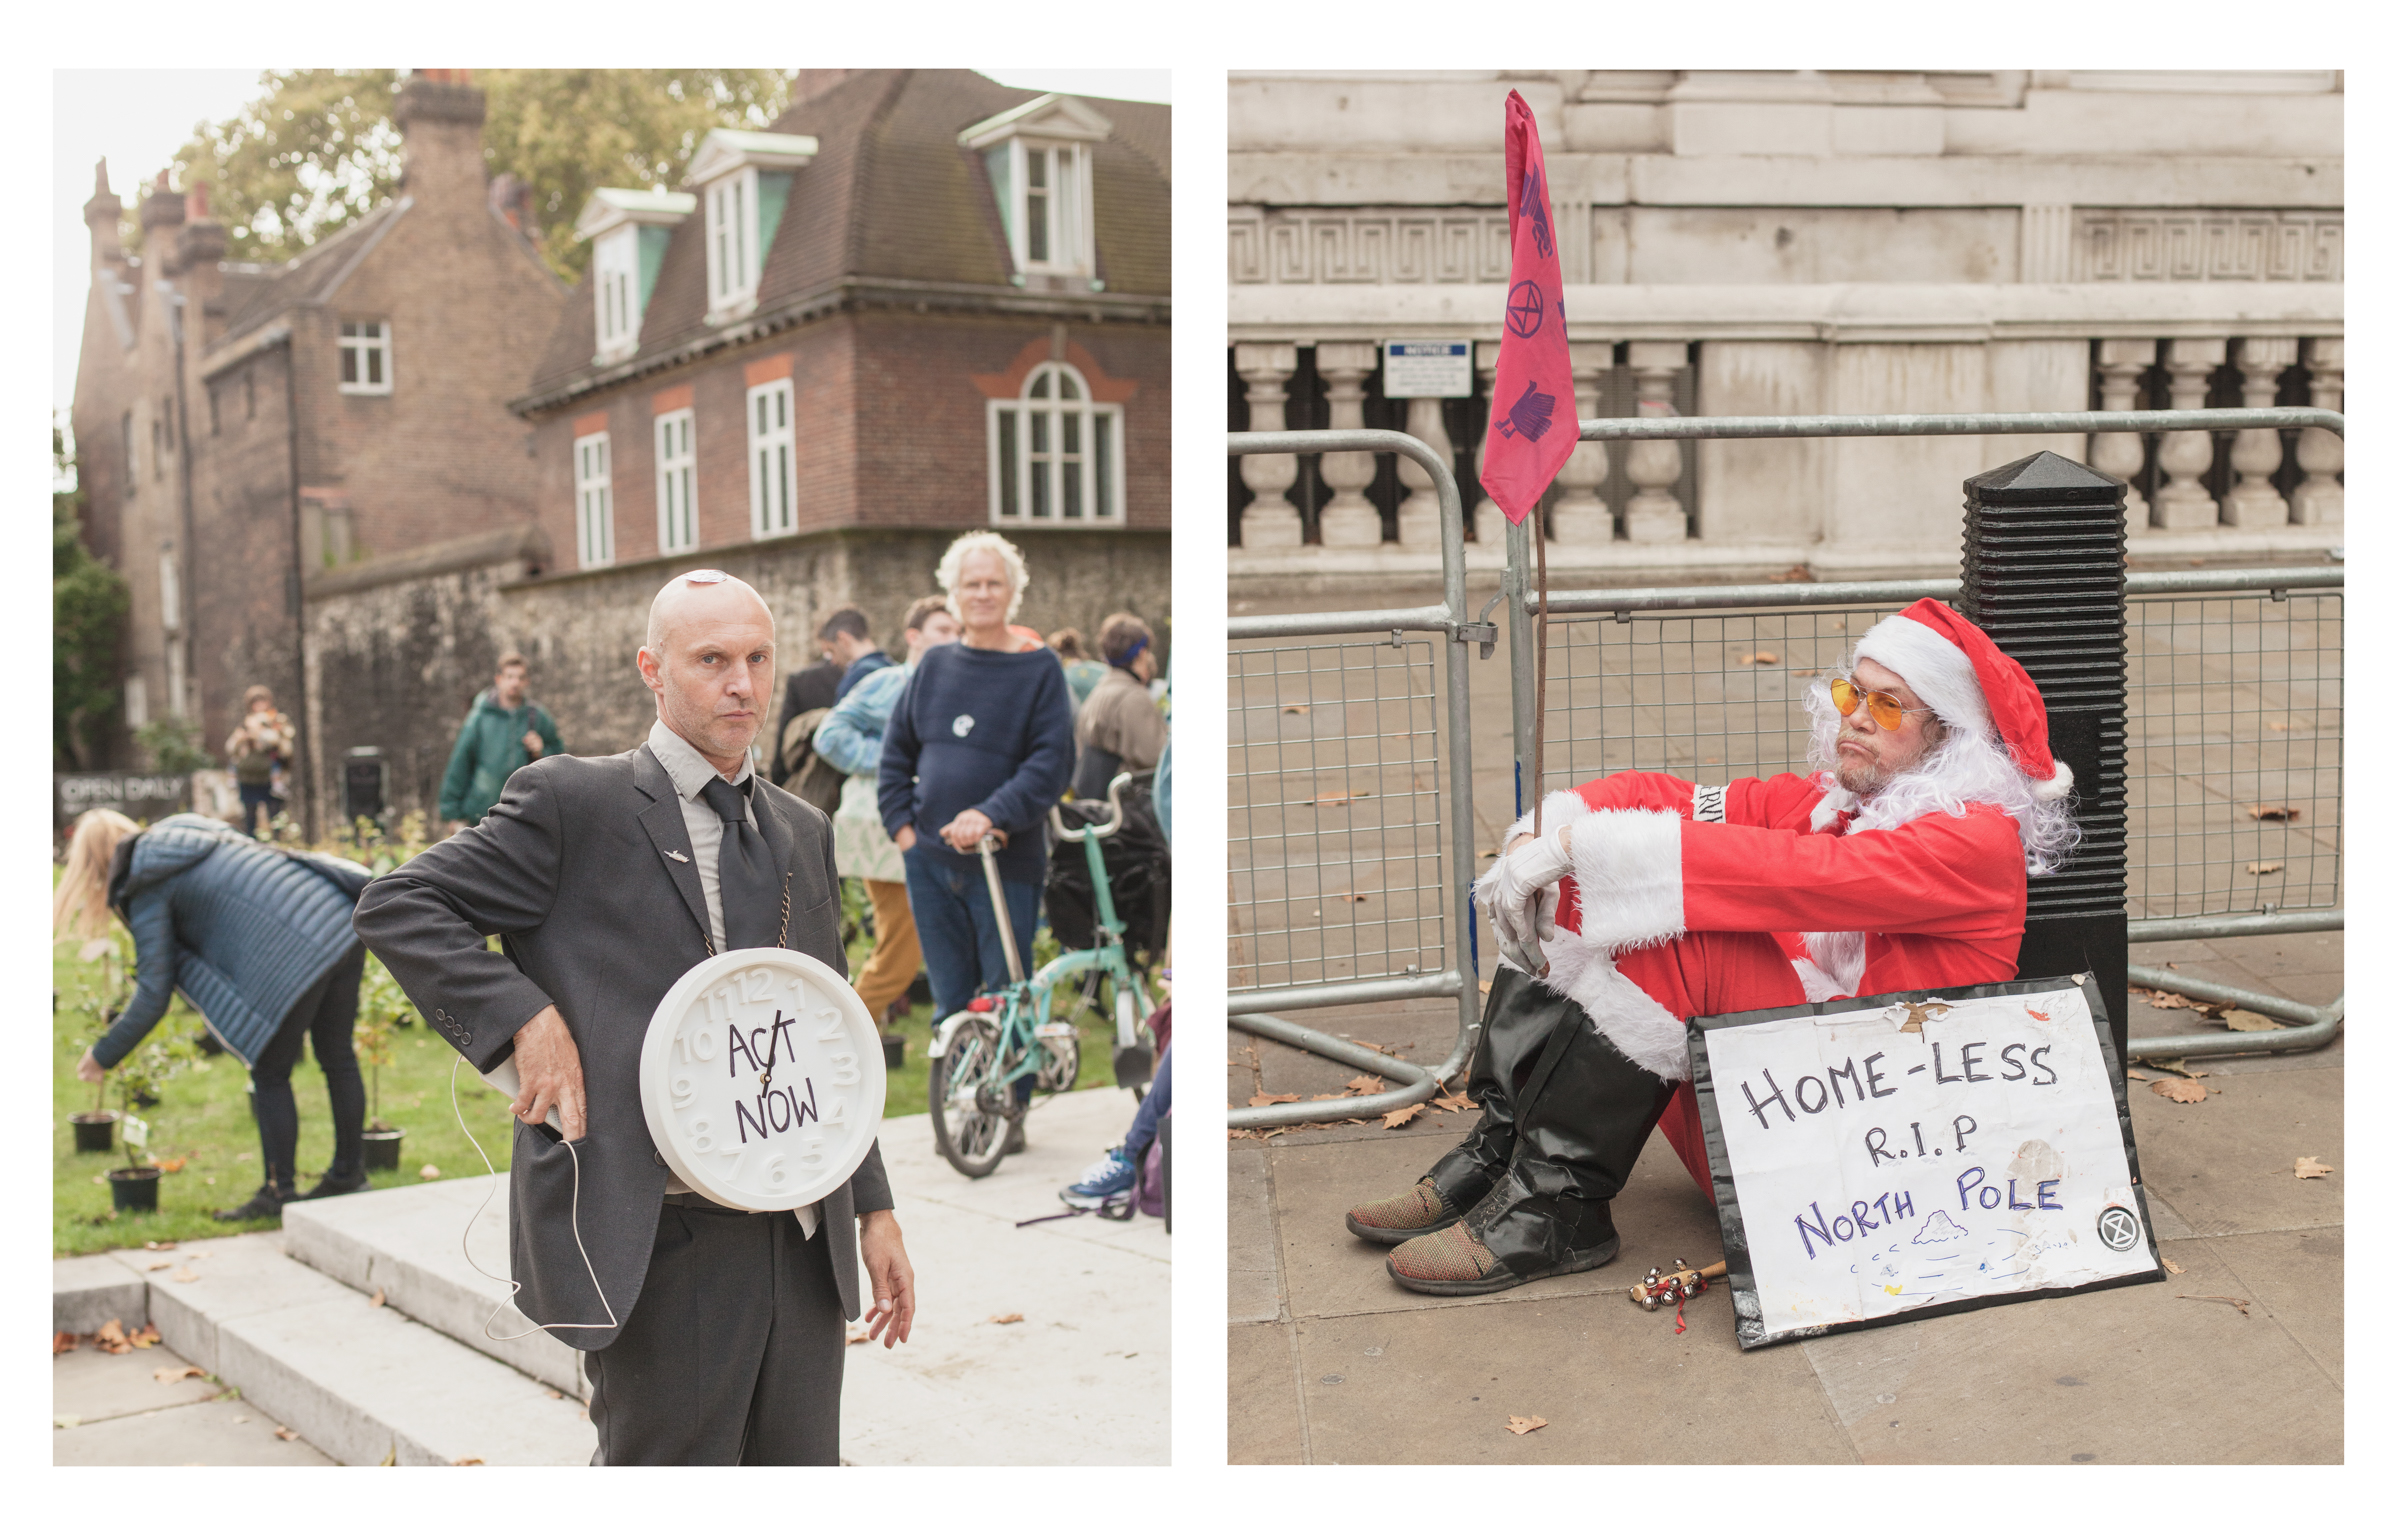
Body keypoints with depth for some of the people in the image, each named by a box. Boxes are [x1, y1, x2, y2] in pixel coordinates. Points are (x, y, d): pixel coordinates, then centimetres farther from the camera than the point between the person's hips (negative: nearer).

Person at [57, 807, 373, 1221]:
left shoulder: (148, 892, 3)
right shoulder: (188, 829, 23)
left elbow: (153, 997, 4)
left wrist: (103, 1055, 15)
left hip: (295, 954, -8)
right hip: (342, 920, 8)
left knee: (271, 1075, 7)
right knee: (338, 1057, 17)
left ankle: (280, 1193, 14)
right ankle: (349, 1173, 28)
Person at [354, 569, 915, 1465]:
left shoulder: (802, 833, 14)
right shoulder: (573, 804, -4)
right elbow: (396, 907, -5)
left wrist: (874, 1208, 16)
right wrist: (523, 1017, -16)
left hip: (803, 1246, 6)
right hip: (660, 1248, -6)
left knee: (802, 1465, 14)